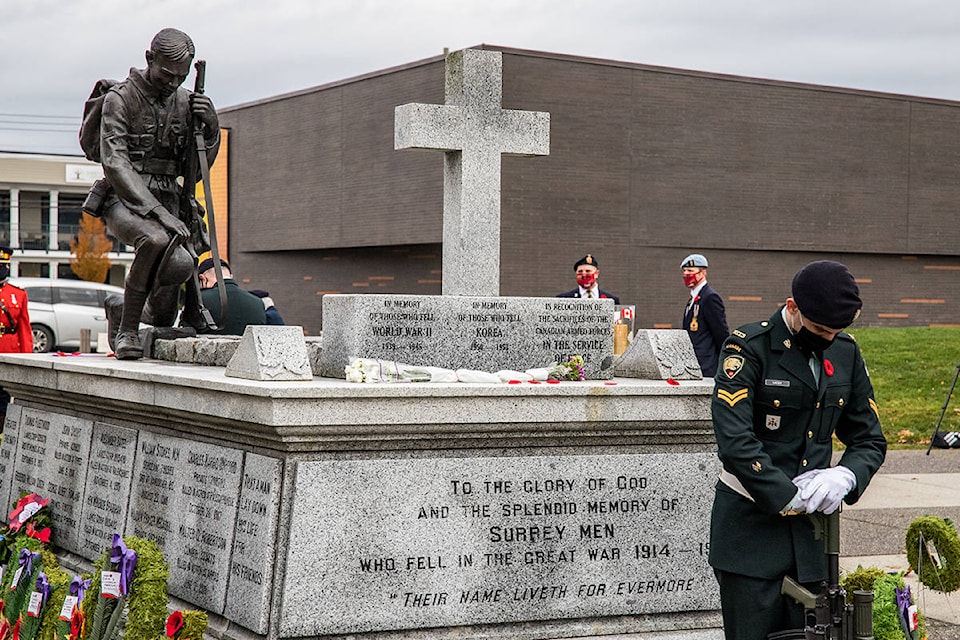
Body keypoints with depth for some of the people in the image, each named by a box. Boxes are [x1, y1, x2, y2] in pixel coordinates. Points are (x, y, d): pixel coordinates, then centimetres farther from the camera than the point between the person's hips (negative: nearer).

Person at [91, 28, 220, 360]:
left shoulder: (185, 101, 11)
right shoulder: (120, 98, -6)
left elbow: (195, 167, 12)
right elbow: (115, 164, -16)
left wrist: (211, 129, -9)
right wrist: (158, 211, -26)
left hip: (168, 201, 5)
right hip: (124, 200, -5)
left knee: (181, 263, -21)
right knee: (157, 239, -37)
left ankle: (121, 308, 14)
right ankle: (126, 329, -16)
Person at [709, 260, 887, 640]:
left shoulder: (846, 354, 9)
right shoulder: (749, 349, -10)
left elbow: (870, 439, 13)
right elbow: (735, 442, -20)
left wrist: (846, 475, -9)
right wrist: (788, 498, -18)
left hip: (810, 530, 5)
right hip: (750, 525, -5)